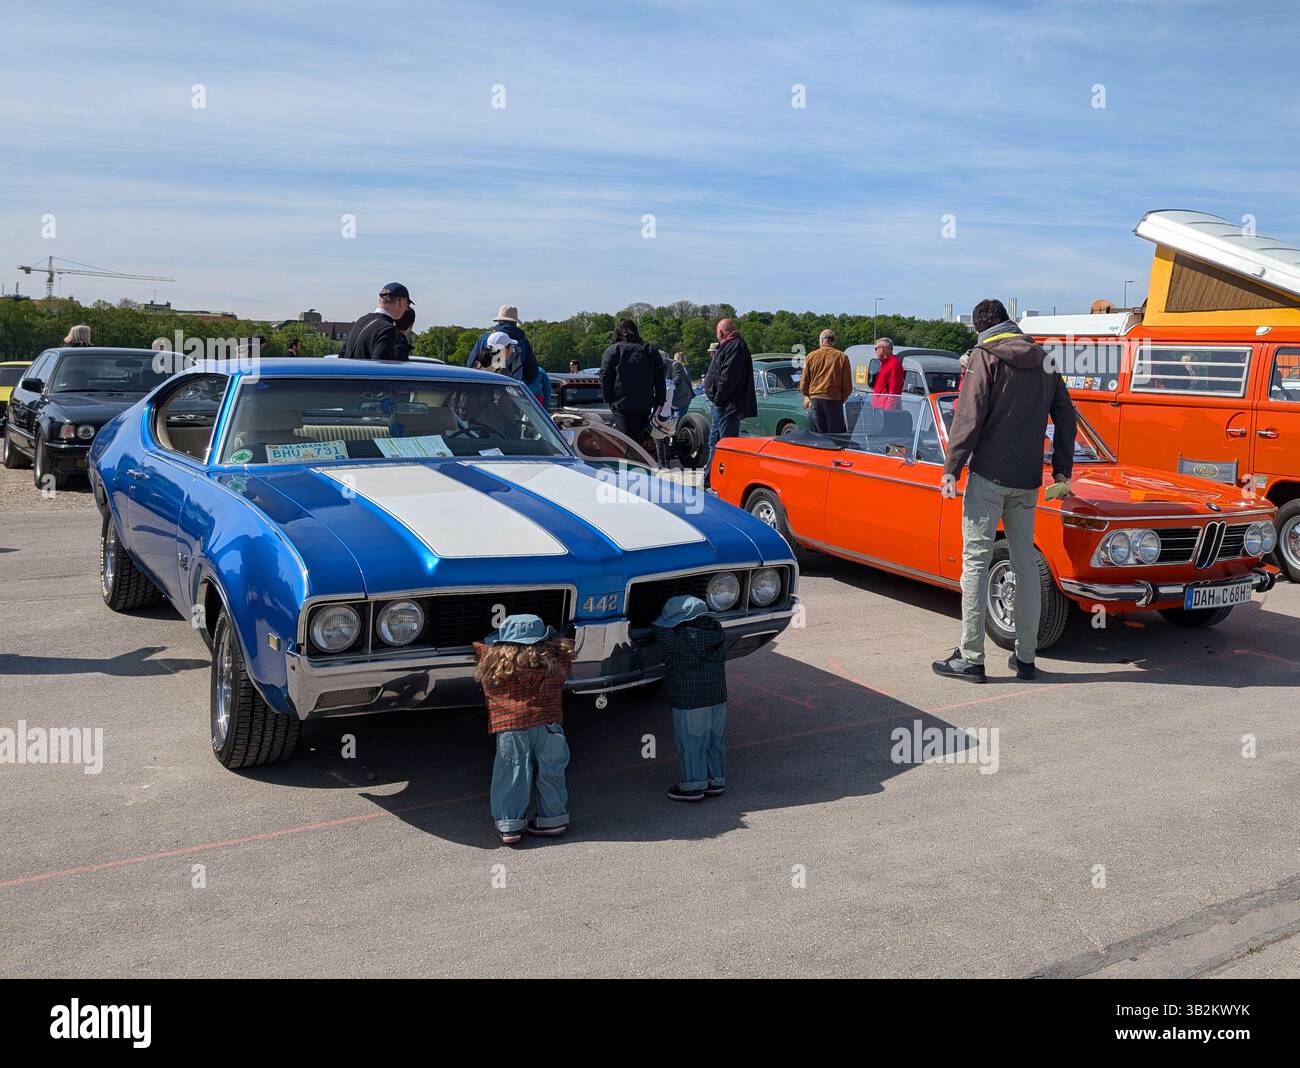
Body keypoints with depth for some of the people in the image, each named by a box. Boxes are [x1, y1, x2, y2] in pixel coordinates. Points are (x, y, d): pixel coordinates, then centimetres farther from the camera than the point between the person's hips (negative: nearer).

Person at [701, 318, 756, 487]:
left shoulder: (735, 346, -15)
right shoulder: (729, 347, 18)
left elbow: (728, 377, -23)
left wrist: (718, 399, -19)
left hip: (728, 405, -11)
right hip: (722, 405, 11)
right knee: (714, 442, 19)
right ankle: (709, 478, 29)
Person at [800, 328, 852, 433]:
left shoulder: (811, 356, 4)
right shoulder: (842, 357, -1)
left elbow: (804, 381, 8)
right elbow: (847, 385, 0)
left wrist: (807, 397, 22)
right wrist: (842, 399, 13)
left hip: (815, 399, 2)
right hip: (834, 400, -2)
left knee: (820, 433, 8)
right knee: (836, 434, -1)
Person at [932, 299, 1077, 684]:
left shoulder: (985, 355, -4)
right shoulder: (1044, 359, 14)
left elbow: (969, 417, -12)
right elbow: (1066, 417, 15)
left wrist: (951, 469, -10)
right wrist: (1062, 470, 19)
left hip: (988, 475, -6)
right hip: (1028, 479, 6)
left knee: (976, 562, -3)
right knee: (1026, 564, 10)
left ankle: (971, 658, -4)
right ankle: (1025, 656, 14)